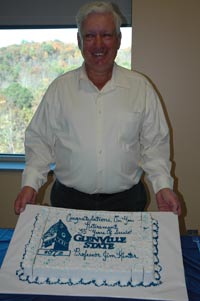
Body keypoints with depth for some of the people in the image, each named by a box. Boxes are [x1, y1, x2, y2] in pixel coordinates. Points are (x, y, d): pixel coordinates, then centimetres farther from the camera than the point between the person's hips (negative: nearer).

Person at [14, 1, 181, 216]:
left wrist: (163, 186, -6)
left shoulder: (141, 87, 1)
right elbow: (40, 140, 3)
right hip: (69, 200, 0)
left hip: (126, 200, 1)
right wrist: (30, 183, -8)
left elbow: (154, 143, 4)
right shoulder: (60, 88, 1)